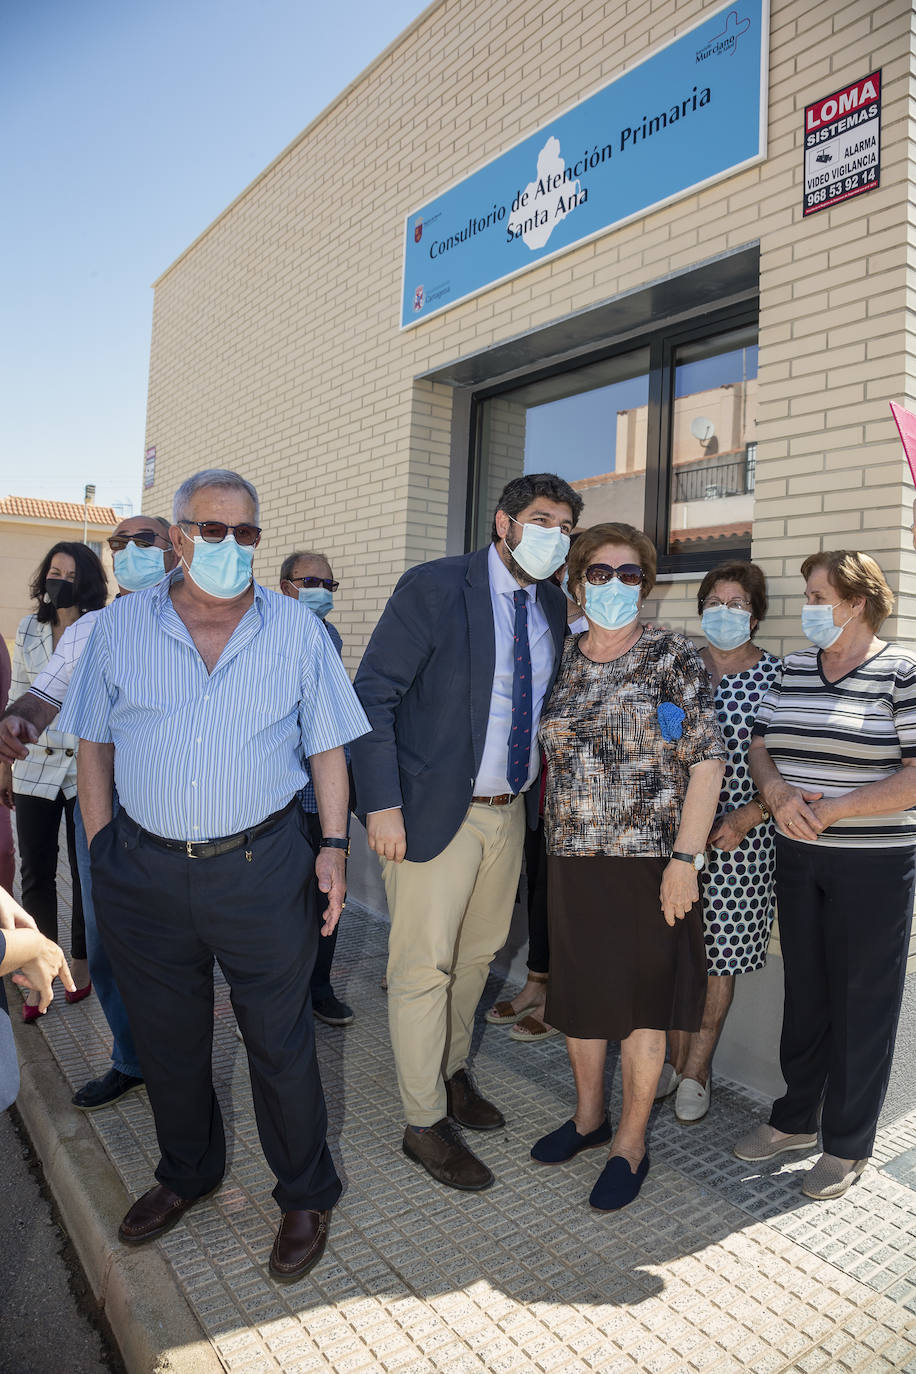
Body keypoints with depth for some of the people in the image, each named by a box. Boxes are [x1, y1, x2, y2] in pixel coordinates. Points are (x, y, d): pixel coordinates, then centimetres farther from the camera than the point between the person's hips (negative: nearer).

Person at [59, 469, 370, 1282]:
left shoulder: (298, 633, -1)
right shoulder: (121, 627, 2)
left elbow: (326, 747, 3)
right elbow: (95, 745, 7)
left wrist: (334, 843, -5)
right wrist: (100, 849, 1)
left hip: (262, 867, -2)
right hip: (144, 871, 2)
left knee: (280, 1042, 9)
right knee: (166, 1038, 19)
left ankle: (307, 1196, 31)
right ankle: (187, 1174, 45)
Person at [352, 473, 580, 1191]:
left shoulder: (554, 606, 7)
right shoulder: (434, 587, -12)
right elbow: (372, 694, -14)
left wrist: (543, 787, 7)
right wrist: (382, 802, -20)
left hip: (510, 810, 7)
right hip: (435, 810, -6)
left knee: (478, 954, 19)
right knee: (423, 967, 3)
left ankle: (452, 1072, 41)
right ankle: (425, 1124, 20)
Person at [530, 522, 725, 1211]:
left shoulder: (672, 654, -5)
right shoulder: (561, 659, 7)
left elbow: (707, 760, -8)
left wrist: (685, 858, -14)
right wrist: (553, 835, 10)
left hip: (650, 858, -4)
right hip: (572, 859, 4)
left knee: (642, 1003, 8)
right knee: (577, 994, 15)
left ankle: (631, 1142, 27)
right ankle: (588, 1116, 38)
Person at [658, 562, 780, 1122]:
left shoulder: (777, 674, -2)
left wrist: (748, 815, -15)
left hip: (740, 835, -3)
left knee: (718, 954, 6)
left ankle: (696, 1071, 22)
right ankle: (676, 1058, 27)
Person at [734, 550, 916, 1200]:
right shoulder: (794, 670, 7)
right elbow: (760, 748, 9)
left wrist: (830, 810, -19)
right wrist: (778, 793, -12)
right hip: (797, 859, 5)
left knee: (863, 1002, 8)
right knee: (804, 991, 16)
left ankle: (848, 1144, 26)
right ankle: (796, 1120, 33)